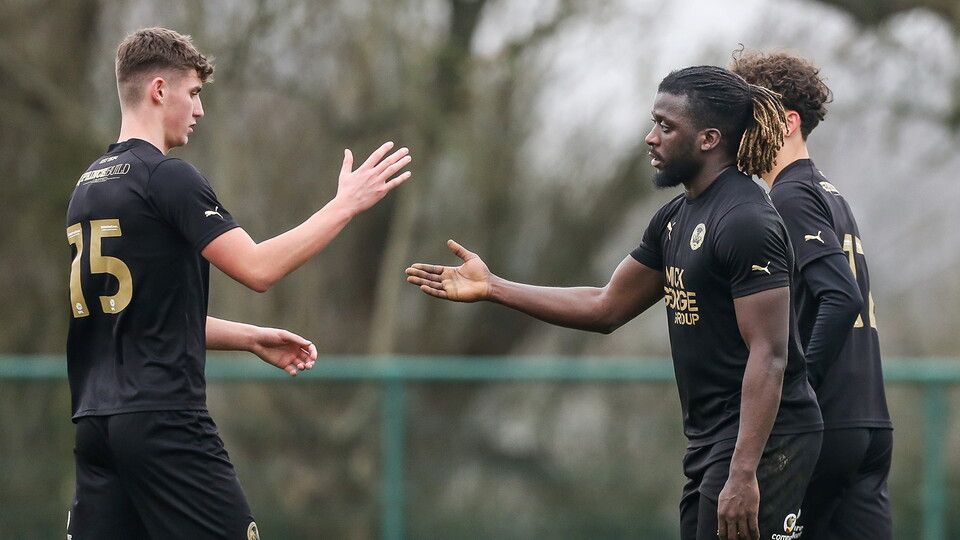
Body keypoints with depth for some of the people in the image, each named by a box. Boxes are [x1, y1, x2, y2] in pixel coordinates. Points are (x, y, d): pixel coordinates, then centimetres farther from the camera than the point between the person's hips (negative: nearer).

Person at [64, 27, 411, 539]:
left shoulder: (87, 186, 17)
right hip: (163, 419, -8)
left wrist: (252, 339, 23)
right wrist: (346, 204, -7)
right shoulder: (168, 178, -9)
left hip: (96, 421, 8)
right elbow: (257, 268, -16)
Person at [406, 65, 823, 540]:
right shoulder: (677, 219, 13)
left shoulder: (746, 224, -17)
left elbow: (769, 357, -22)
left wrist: (743, 475, -27)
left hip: (759, 444, -10)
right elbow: (606, 307, 19)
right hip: (710, 444, 10)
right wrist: (492, 288, 15)